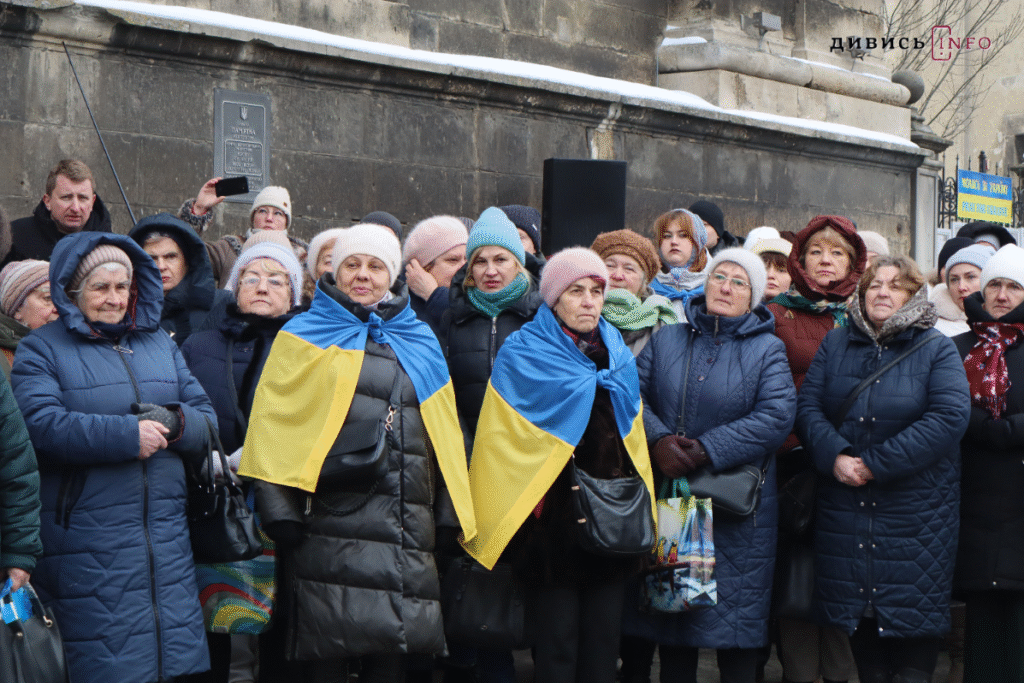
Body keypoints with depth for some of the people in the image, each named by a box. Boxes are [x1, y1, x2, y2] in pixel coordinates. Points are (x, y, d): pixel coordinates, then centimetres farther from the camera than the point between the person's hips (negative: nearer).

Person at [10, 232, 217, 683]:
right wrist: (128, 434, -20)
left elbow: (206, 417, 13)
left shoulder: (160, 344, 18)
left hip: (164, 533, 5)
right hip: (86, 540, -5)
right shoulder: (40, 350, 2)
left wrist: (175, 422, -10)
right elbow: (40, 424, -15)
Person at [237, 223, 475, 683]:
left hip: (405, 528, 4)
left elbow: (444, 434, 23)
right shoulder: (305, 337, 9)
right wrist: (278, 507, -10)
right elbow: (273, 424, 1)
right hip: (332, 521, -3)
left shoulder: (419, 345, 20)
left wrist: (455, 514, 15)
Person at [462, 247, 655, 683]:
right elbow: (504, 440, -5)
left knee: (603, 643, 6)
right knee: (557, 646, -4)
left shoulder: (616, 354, 15)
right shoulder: (523, 354, -1)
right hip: (554, 513, -5)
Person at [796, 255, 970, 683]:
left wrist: (877, 464, -17)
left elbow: (950, 417, -14)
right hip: (844, 509, 3)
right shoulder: (835, 344, 10)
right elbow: (807, 407, 2)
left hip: (916, 512, -3)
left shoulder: (936, 349, -1)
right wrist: (834, 456, -18)